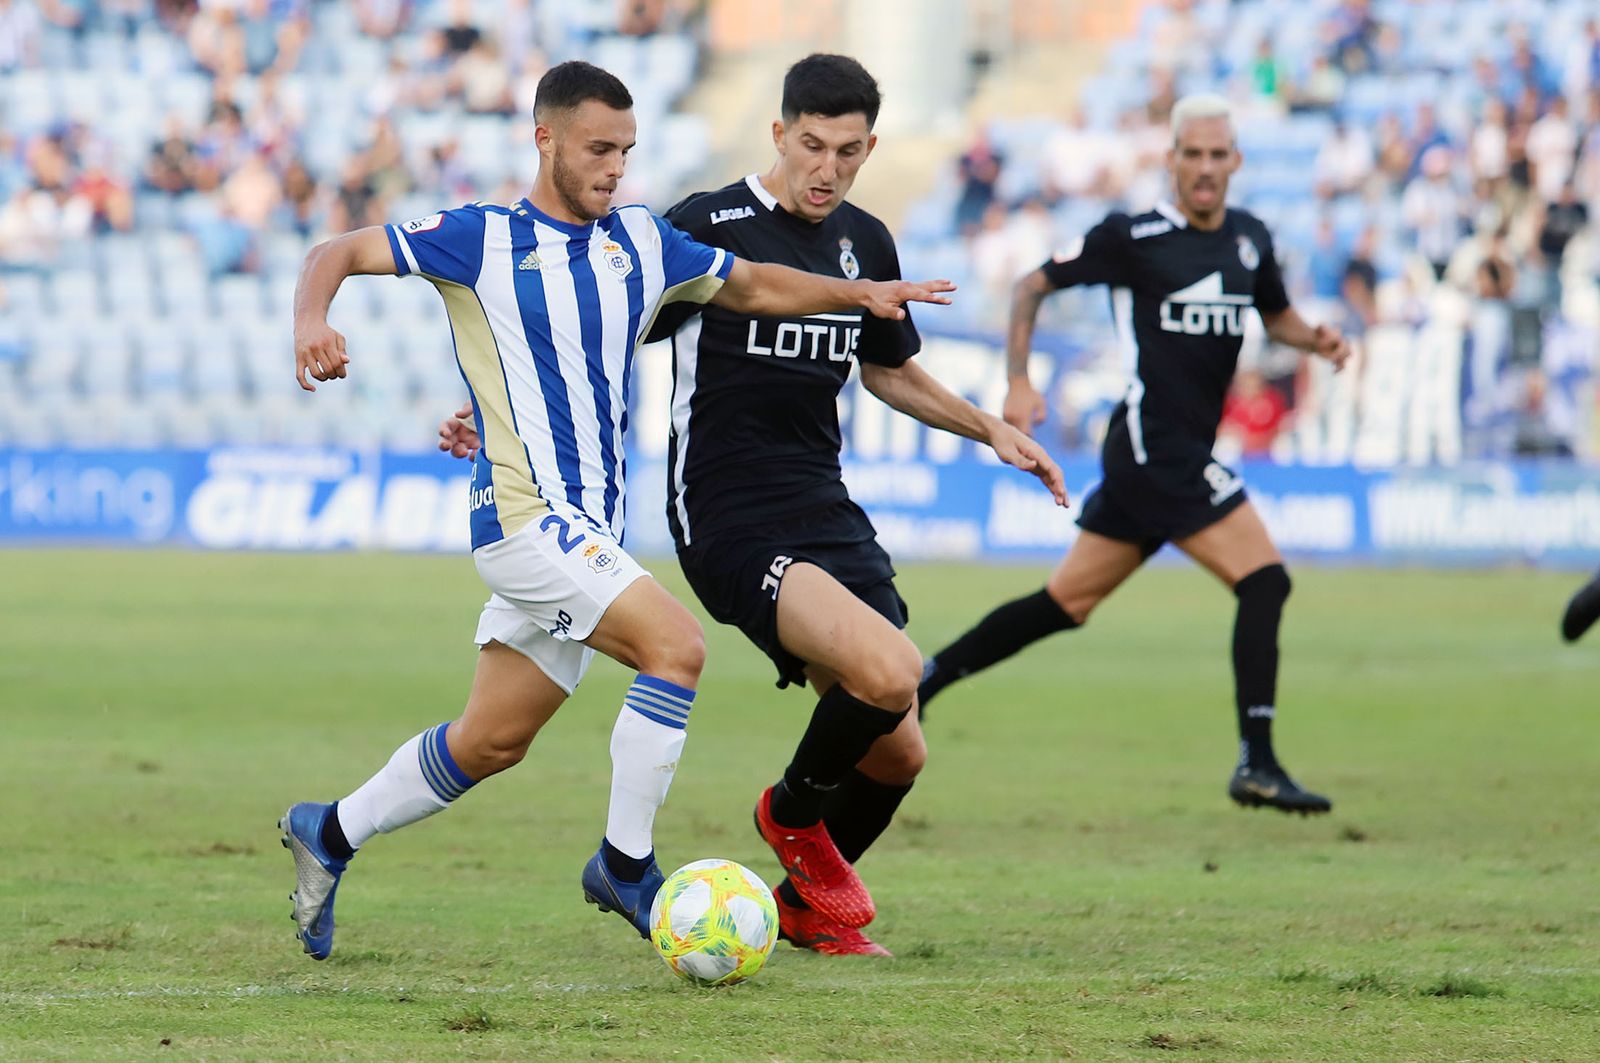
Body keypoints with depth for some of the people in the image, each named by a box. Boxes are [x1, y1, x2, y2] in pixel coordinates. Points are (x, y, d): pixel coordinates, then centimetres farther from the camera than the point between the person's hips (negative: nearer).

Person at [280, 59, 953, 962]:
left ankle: (331, 834, 30)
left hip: (591, 528, 7)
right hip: (525, 514, -7)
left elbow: (752, 286, 23)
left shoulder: (642, 243, 11)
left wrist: (858, 294, 11)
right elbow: (341, 253, -2)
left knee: (493, 741, 12)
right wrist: (312, 322, -23)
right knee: (678, 644, -22)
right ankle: (625, 863, -12)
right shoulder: (482, 240, -5)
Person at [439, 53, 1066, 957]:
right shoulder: (707, 228, -9)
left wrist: (993, 430, 20)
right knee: (890, 672, -28)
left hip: (828, 511, 7)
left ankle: (807, 904, 32)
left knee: (896, 755, 5)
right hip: (731, 524, -7)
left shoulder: (865, 242, 10)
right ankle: (794, 812, 2)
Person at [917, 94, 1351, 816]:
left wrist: (1315, 339, 5)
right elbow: (1032, 287, -1)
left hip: (1188, 452, 8)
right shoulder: (1132, 238, -9)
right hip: (1157, 448, -8)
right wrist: (1019, 383, -10)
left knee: (1066, 603, 13)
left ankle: (923, 680, 25)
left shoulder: (1250, 238, 11)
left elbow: (1274, 314, 27)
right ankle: (1256, 764, -13)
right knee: (1264, 580, -15)